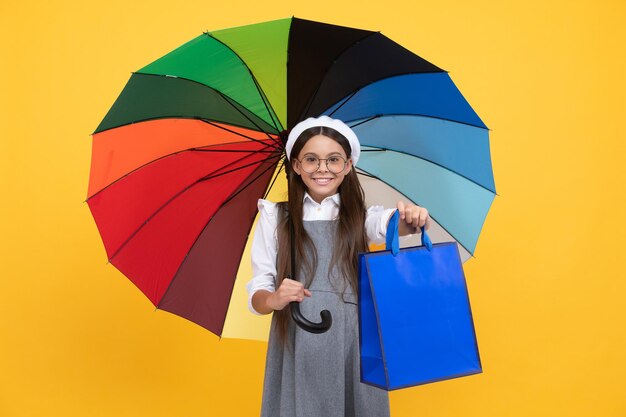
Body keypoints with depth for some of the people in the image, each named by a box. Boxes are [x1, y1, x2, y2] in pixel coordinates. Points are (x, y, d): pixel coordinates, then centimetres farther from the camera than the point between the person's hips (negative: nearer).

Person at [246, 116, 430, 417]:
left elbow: (388, 224, -17)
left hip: (353, 346, 1)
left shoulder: (360, 217, 7)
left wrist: (409, 219, -40)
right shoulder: (274, 217, 5)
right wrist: (275, 299, -21)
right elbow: (257, 295, 1)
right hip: (297, 349, 0)